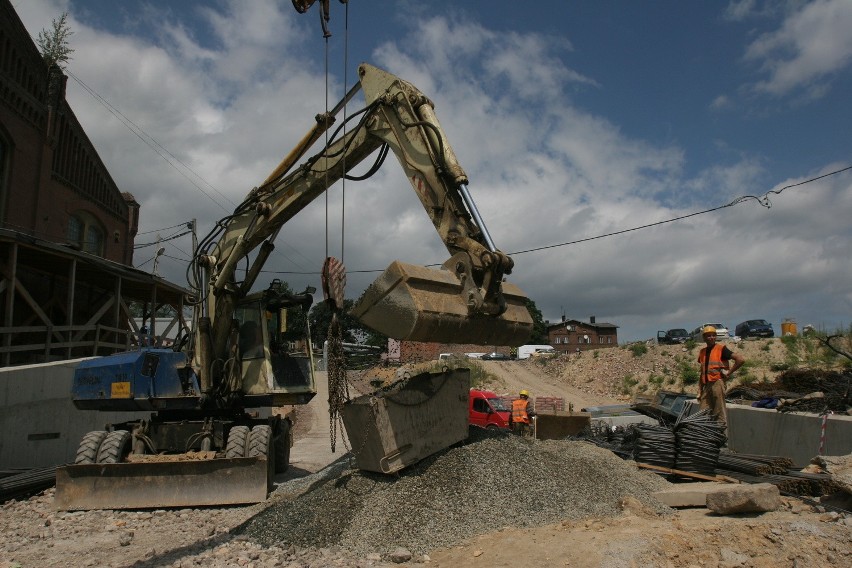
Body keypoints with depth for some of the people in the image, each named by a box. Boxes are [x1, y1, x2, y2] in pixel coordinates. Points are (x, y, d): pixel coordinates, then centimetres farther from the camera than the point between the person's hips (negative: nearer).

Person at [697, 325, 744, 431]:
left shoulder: (721, 349, -3)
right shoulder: (702, 352, 15)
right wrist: (700, 390, 13)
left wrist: (729, 373, -8)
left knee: (719, 414, -3)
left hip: (717, 383, -6)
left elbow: (741, 359, -12)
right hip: (706, 385, 6)